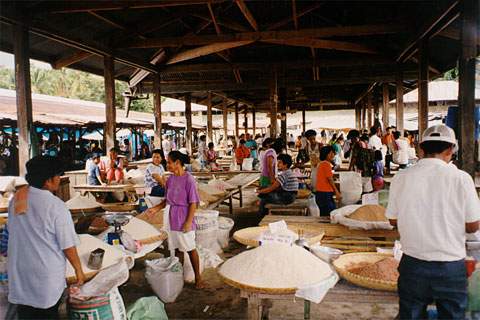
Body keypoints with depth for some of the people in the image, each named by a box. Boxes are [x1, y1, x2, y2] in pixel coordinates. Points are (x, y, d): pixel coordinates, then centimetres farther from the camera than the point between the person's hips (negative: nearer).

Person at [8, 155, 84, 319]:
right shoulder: (57, 207, -22)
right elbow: (68, 246, -17)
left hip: (19, 273, 6)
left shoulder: (16, 199, -3)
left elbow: (12, 231, 12)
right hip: (48, 278, -5)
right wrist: (78, 270, -3)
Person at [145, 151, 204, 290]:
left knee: (190, 249, 4)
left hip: (184, 219, -6)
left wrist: (188, 222, -17)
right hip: (172, 218, 6)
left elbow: (193, 203, -14)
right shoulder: (170, 179, 7)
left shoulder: (188, 179, -13)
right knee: (177, 249, 13)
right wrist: (155, 209, 5)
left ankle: (198, 278, 18)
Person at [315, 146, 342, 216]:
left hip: (319, 192, 10)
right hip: (325, 193, -10)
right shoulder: (327, 164, -11)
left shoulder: (321, 163, 17)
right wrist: (337, 192, -12)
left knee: (323, 215, 13)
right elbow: (329, 179, -15)